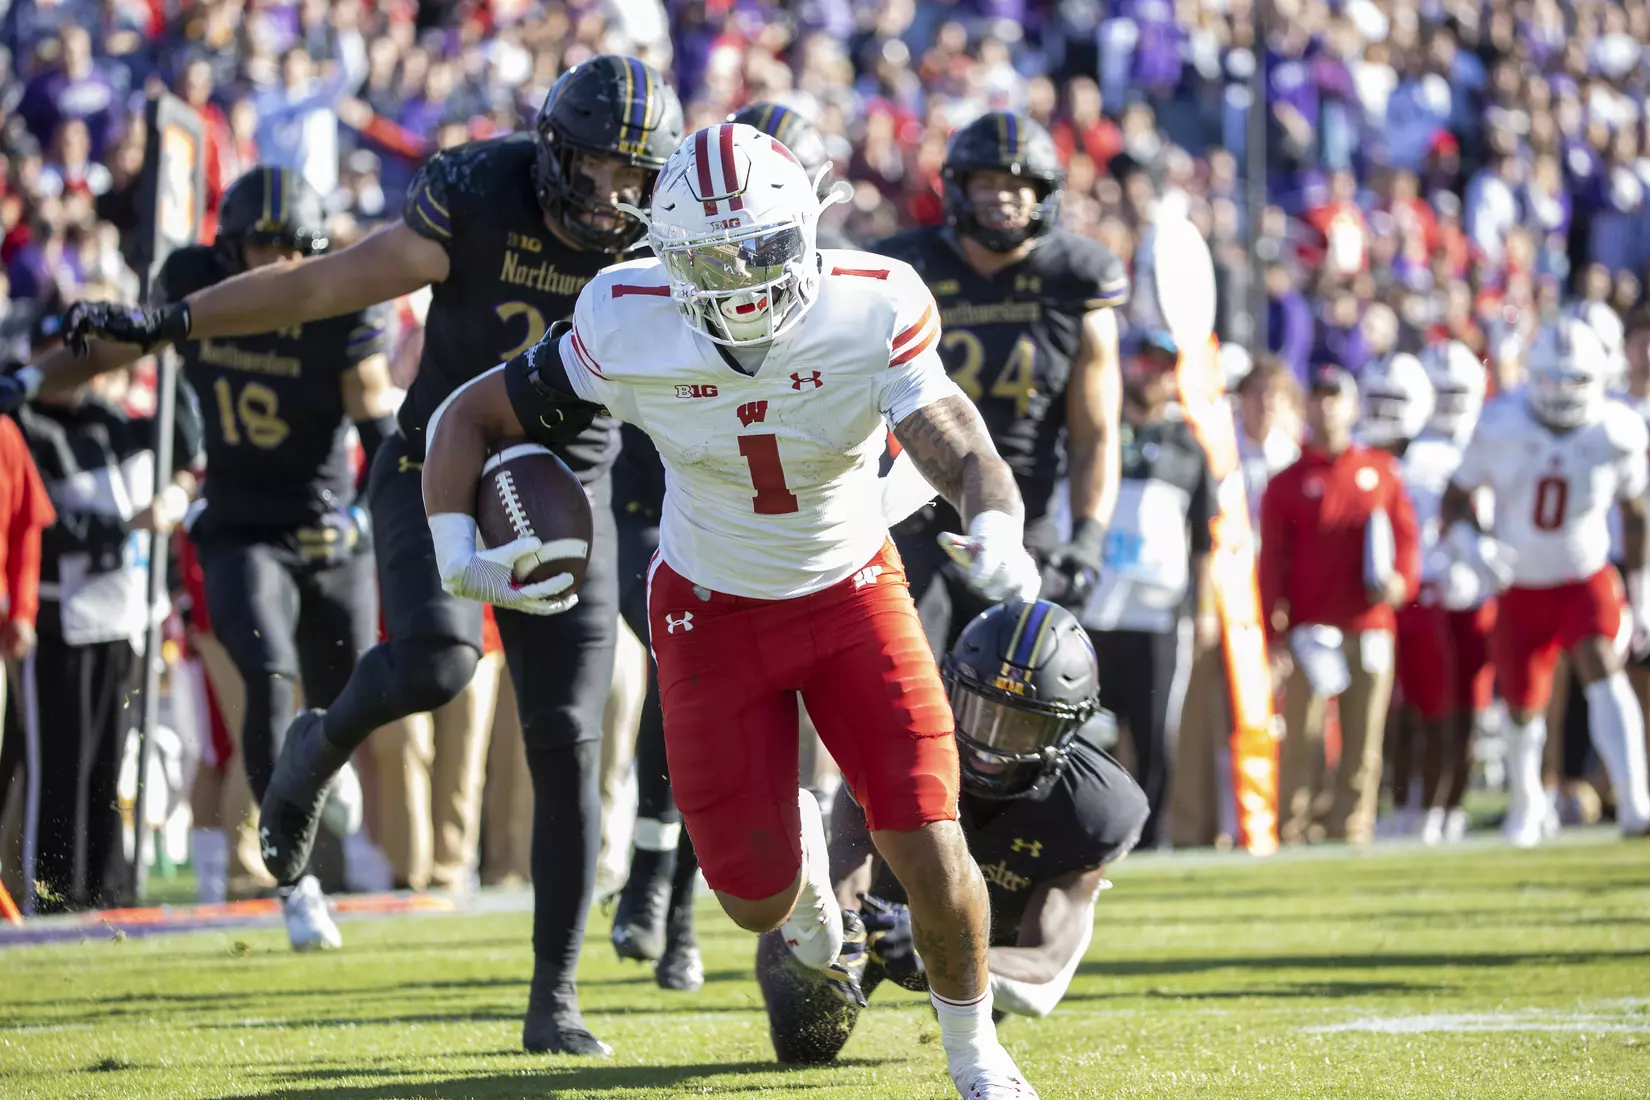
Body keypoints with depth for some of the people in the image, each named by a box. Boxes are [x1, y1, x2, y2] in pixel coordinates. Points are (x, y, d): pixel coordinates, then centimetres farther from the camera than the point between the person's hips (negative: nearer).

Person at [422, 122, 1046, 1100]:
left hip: (852, 593, -1)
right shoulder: (628, 329, -22)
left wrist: (998, 531, -54)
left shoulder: (870, 311, -24)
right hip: (712, 612, 1)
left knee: (930, 851, -13)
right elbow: (472, 417, -9)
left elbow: (965, 453, -32)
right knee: (757, 897, 0)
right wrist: (458, 554, -24)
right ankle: (807, 873, 40)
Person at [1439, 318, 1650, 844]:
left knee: (1603, 669, -26)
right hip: (1522, 588, 1)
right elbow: (1454, 501, -6)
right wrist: (1473, 544, -28)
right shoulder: (1502, 428, -16)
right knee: (1523, 709, 10)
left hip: (1586, 579, -1)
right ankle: (1527, 803, 40)